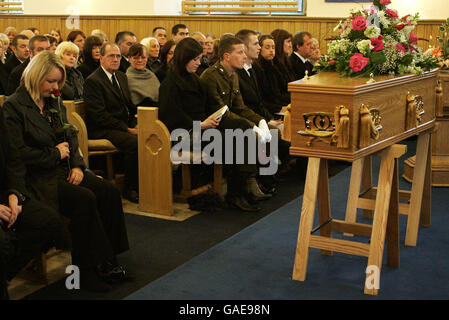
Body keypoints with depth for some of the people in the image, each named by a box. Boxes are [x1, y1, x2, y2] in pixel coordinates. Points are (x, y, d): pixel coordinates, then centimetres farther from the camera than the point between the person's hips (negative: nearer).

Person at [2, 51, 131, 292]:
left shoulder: (55, 104, 17)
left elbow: (71, 137, 19)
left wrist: (77, 165, 1)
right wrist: (55, 154, -11)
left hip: (65, 171, 8)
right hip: (38, 178, -8)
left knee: (110, 191, -15)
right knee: (85, 198, -30)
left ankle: (106, 261, -10)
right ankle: (87, 269, -19)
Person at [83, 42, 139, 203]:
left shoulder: (122, 77, 18)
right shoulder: (92, 81, -8)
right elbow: (99, 115, -15)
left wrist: (134, 125, 1)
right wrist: (126, 129, -17)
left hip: (125, 127, 8)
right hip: (102, 131, -7)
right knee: (136, 142, -32)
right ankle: (130, 189, -17)